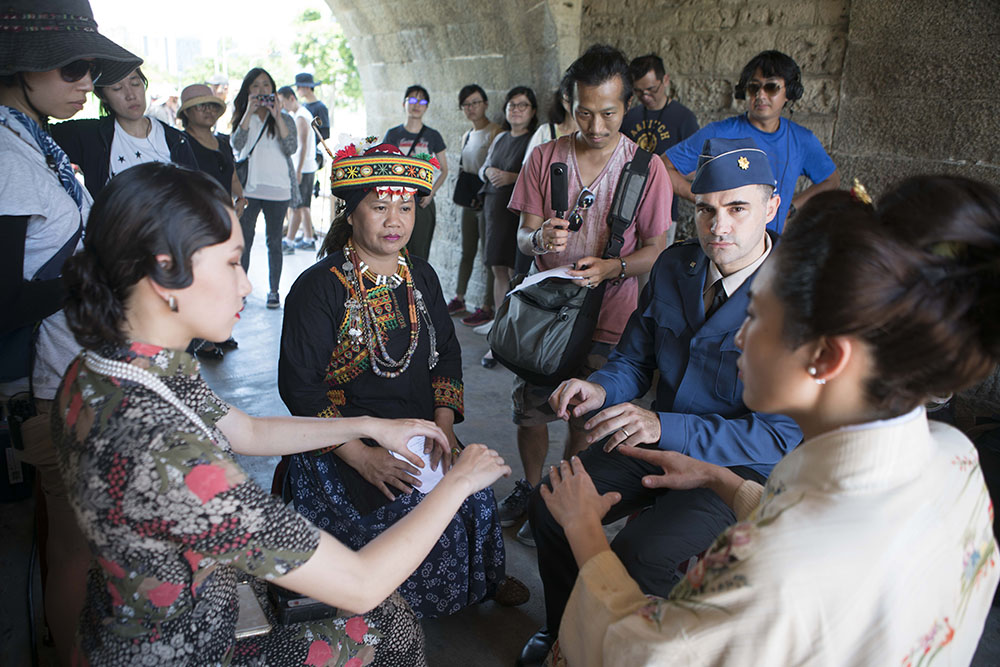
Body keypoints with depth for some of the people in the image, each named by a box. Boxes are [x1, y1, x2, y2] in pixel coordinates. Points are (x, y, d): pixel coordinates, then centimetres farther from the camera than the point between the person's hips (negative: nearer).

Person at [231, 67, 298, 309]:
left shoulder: (284, 119, 6)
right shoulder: (243, 117, 9)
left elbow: (291, 148, -9)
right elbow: (237, 144, -9)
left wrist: (277, 116, -14)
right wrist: (249, 112, -13)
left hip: (277, 188, -1)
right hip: (247, 187, 1)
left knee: (274, 242, 5)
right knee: (243, 240, 0)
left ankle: (273, 291, 13)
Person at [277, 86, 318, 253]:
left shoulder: (301, 117, -13)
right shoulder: (294, 115, 18)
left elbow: (303, 146, -18)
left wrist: (298, 171, -21)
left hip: (303, 169, -10)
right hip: (307, 168, 10)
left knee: (296, 206, -7)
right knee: (303, 206, 12)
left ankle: (289, 242, -5)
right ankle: (308, 240, 17)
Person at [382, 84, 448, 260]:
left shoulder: (432, 136, 5)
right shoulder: (393, 134, 5)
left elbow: (444, 170, 10)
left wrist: (431, 193, -5)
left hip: (423, 201, 0)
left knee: (420, 253, 1)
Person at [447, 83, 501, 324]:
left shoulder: (495, 132, -11)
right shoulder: (467, 135, 15)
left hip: (487, 201, -8)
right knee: (467, 252, 16)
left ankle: (488, 307, 3)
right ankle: (459, 299, 26)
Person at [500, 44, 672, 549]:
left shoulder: (647, 168, -8)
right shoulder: (544, 158, -1)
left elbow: (655, 250, -5)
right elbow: (523, 237, -1)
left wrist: (612, 268, -24)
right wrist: (541, 238, -25)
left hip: (607, 317, -2)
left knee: (586, 417, 9)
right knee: (530, 406, 11)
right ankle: (530, 487, 37)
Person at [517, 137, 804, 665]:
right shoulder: (674, 265, -2)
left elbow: (784, 434, -24)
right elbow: (633, 360, 7)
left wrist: (664, 428, -35)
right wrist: (600, 389, -18)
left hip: (741, 465, -6)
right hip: (660, 439, 6)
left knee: (637, 554, -27)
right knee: (548, 506, -6)